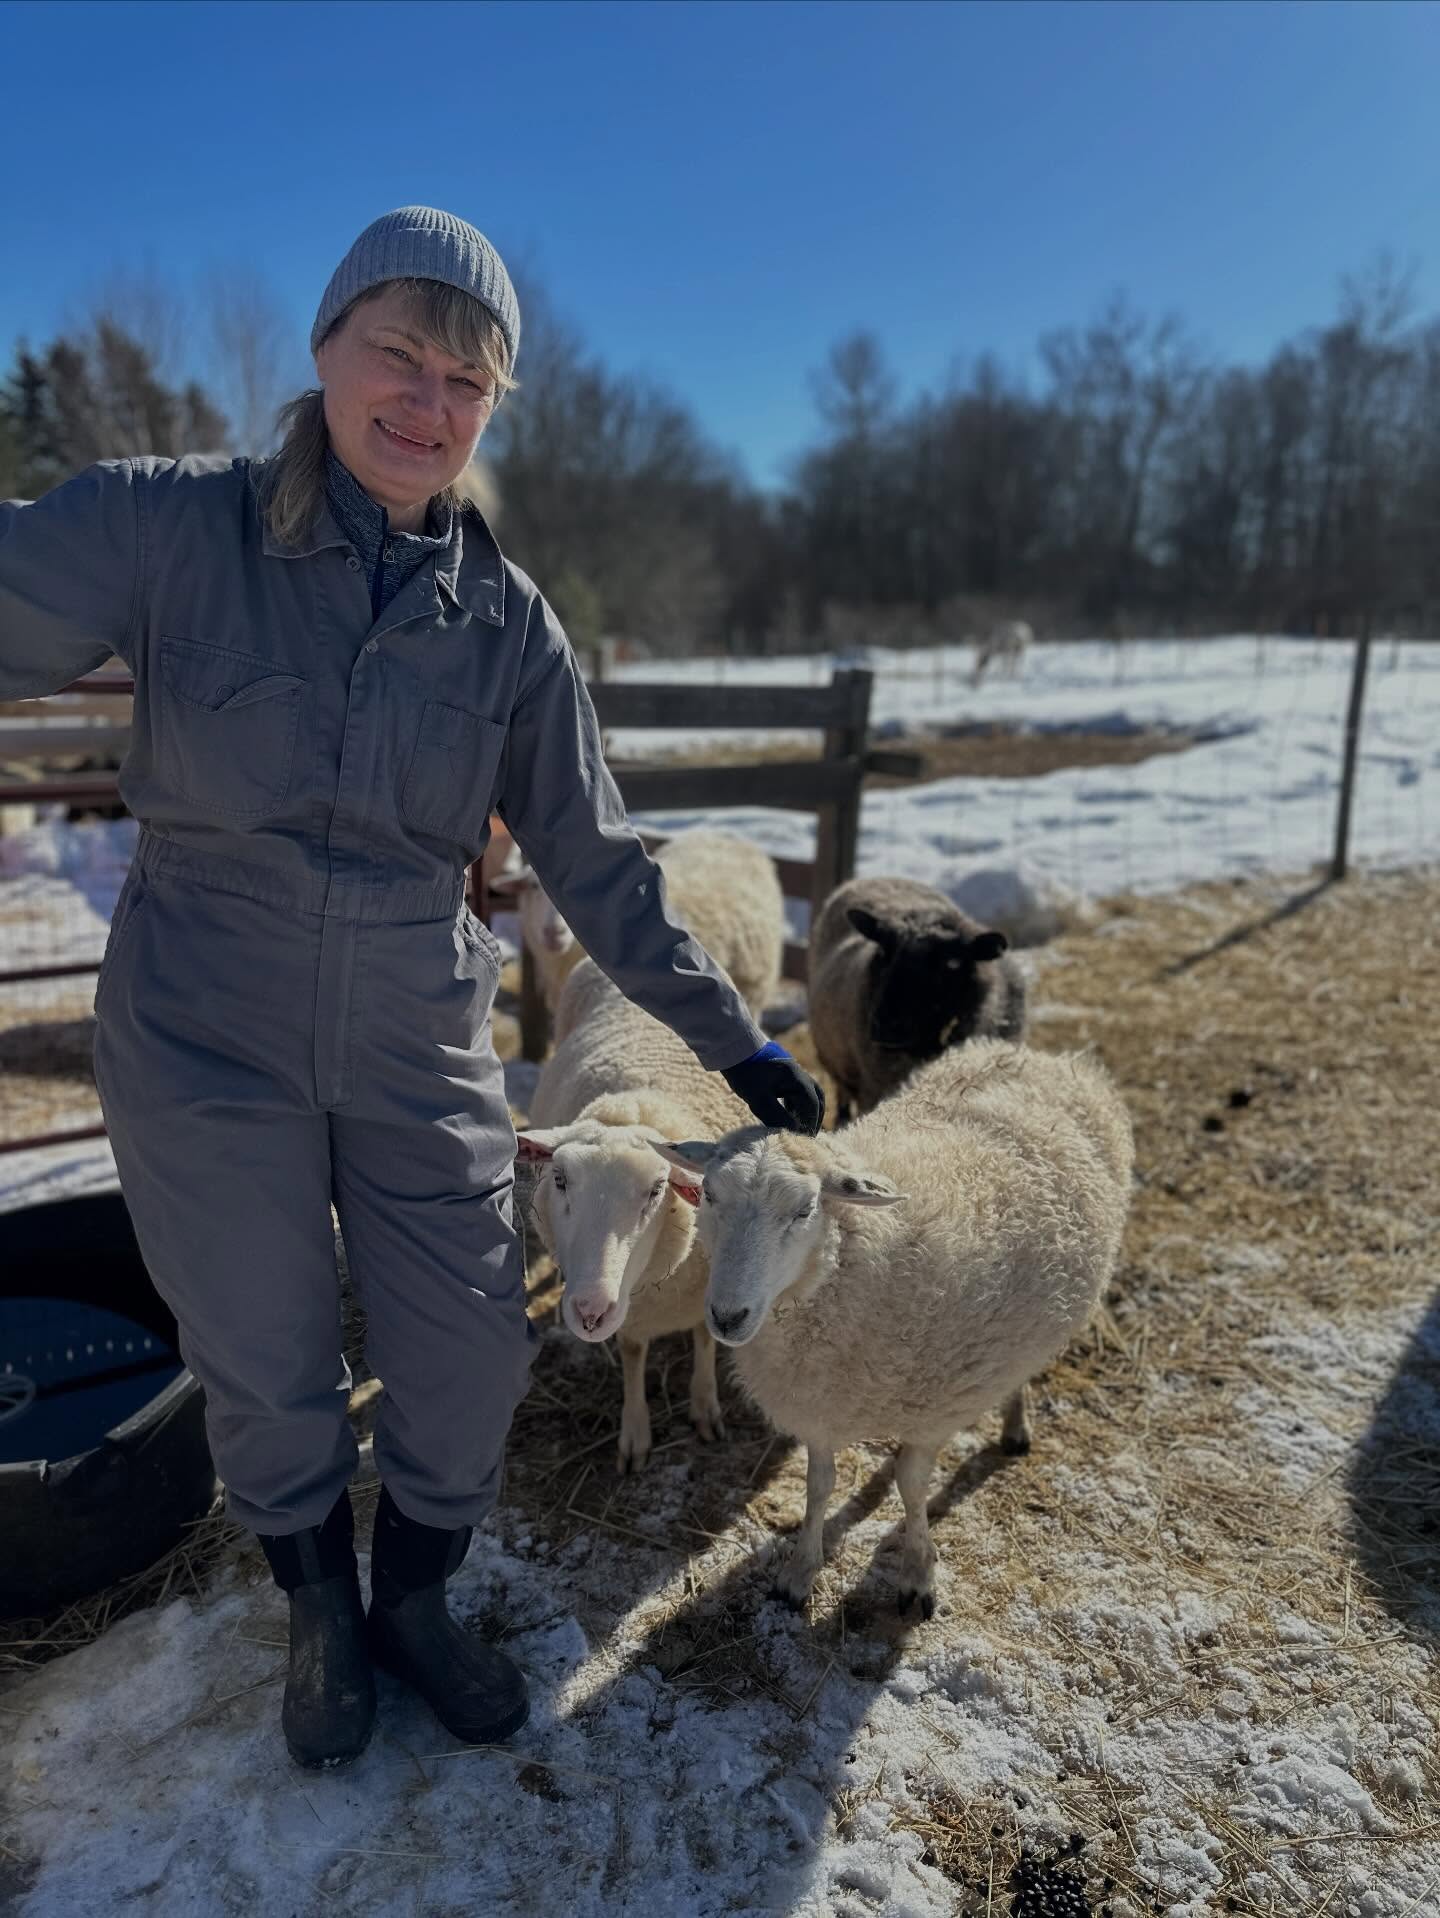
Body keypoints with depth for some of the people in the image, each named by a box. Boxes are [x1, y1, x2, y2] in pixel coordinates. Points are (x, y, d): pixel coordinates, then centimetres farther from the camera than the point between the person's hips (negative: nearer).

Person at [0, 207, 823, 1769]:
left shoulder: (506, 623, -2)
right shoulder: (166, 529, -8)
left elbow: (593, 862, 2)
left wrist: (731, 1038, 2)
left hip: (421, 1055, 2)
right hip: (205, 1054, -2)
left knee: (471, 1363, 9)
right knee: (268, 1379, 13)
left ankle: (414, 1606, 41)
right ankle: (323, 1621, 44)